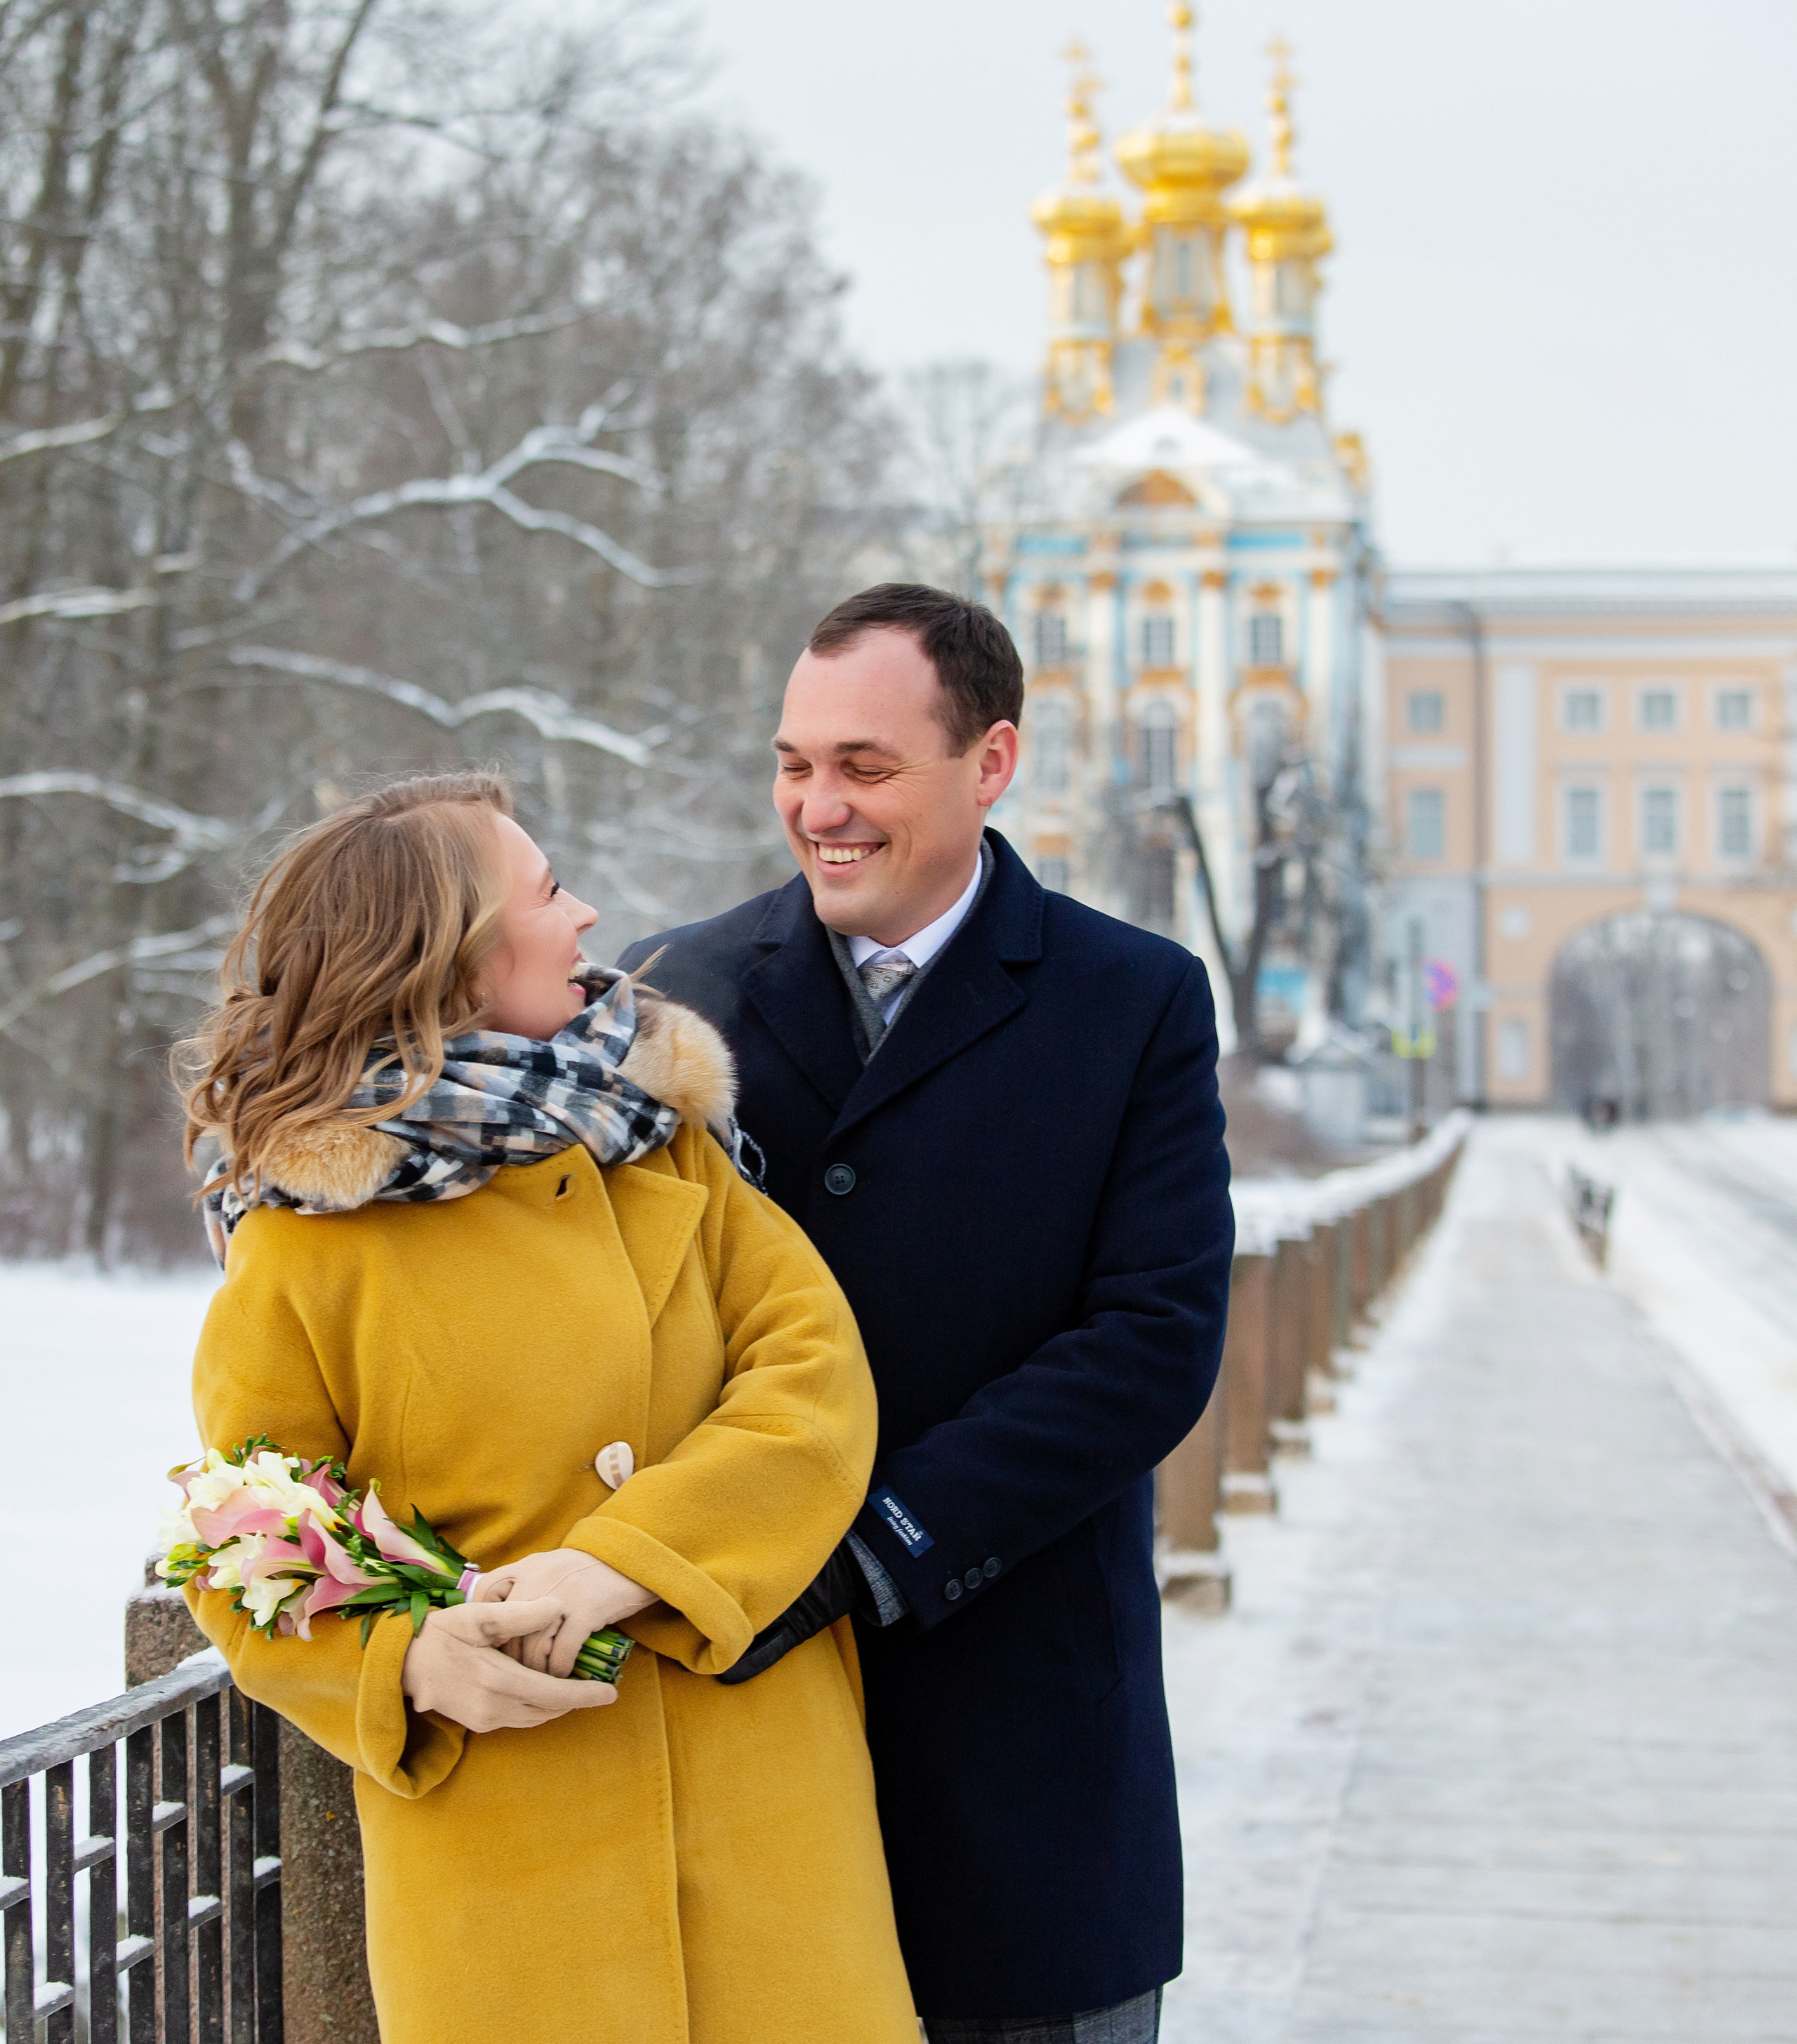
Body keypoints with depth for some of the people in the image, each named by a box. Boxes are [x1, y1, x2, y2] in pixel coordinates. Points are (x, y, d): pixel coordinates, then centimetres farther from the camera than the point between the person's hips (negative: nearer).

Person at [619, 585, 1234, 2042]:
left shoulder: (1139, 1005, -1)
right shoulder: (686, 990, 6)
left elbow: (1155, 1345, -11)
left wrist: (868, 1554, -18)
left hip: (1019, 1724, -2)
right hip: (741, 1701, 2)